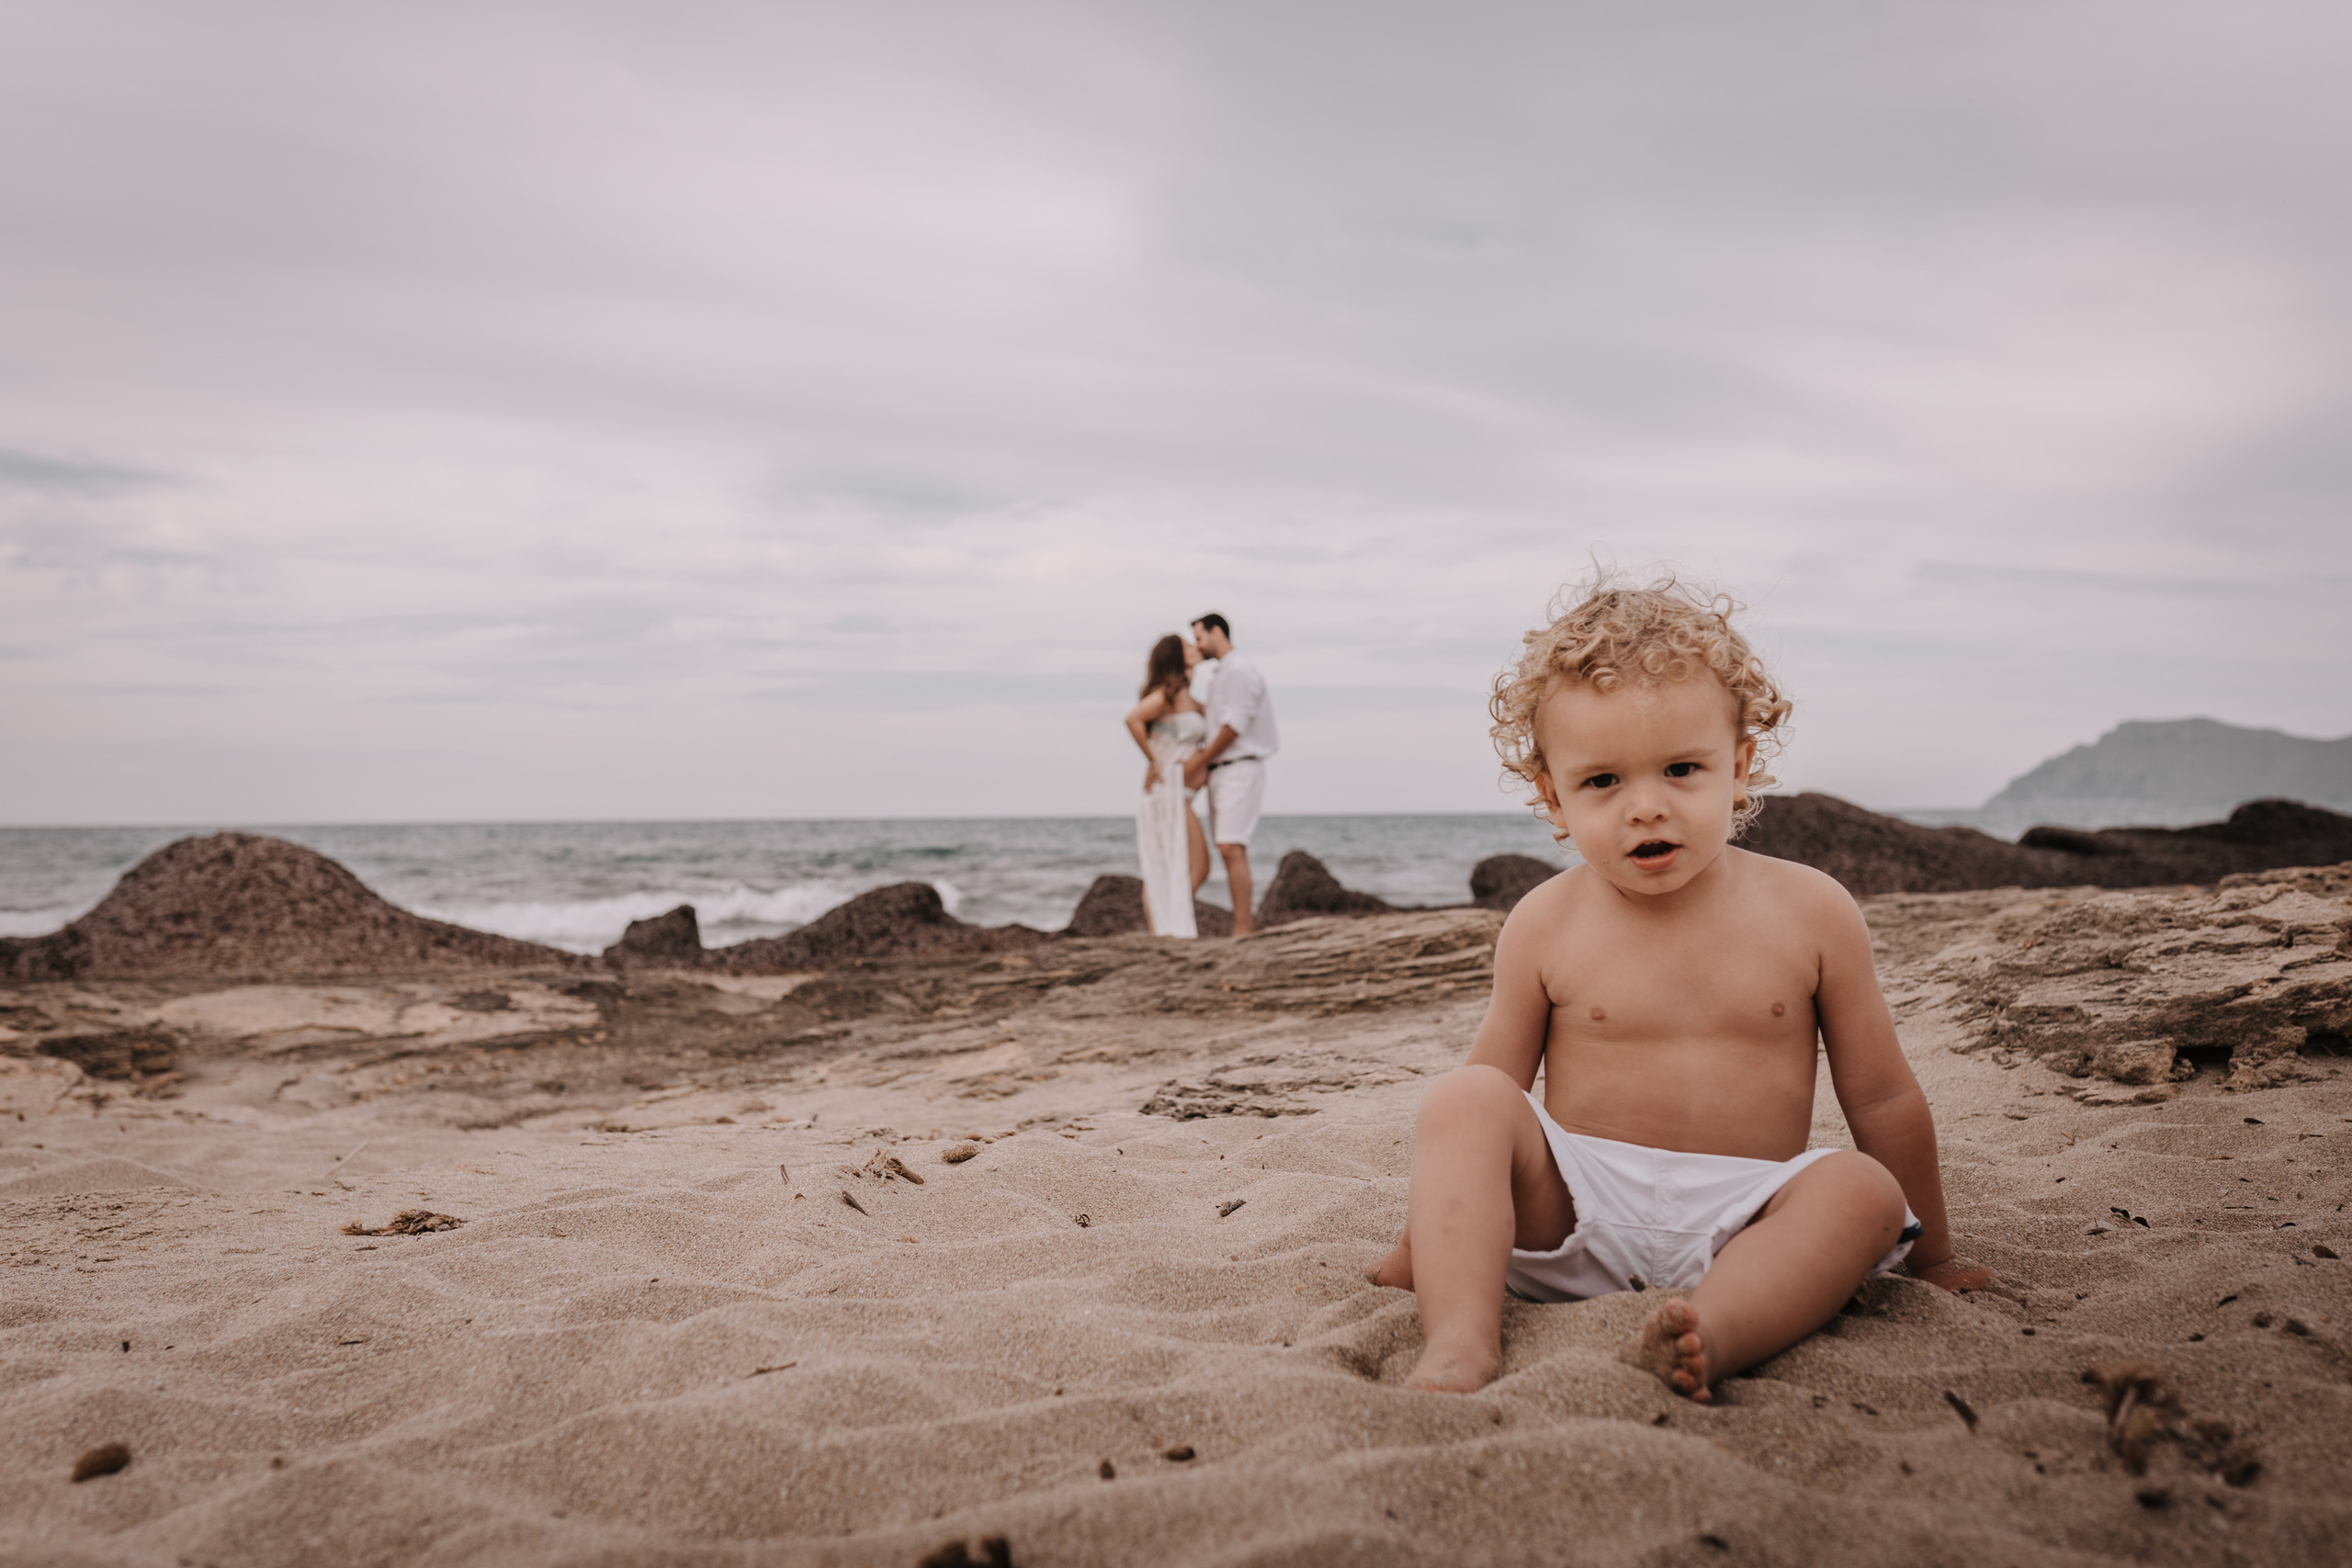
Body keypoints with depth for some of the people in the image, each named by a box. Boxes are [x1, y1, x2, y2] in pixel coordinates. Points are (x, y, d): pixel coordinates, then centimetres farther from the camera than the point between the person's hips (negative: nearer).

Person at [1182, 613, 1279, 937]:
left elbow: (1234, 727, -16)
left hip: (1240, 769, -9)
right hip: (1221, 772, 9)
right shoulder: (1219, 676, 20)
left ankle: (1241, 930, -19)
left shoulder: (1240, 671, -9)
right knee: (1228, 853, 7)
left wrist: (1199, 761, -9)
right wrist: (1201, 764, 1)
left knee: (1231, 849, -17)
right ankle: (1246, 924, 9)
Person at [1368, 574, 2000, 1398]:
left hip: (1741, 1224, 1)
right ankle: (1460, 1340, -37)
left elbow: (1881, 1098, 7)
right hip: (1575, 1213, 0)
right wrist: (1426, 1241, 9)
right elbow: (1495, 1083, 7)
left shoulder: (1810, 912, -2)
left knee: (1863, 1189, -26)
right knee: (1461, 1101, -22)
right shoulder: (1545, 926, -2)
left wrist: (1933, 1255, 15)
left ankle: (1713, 1333, -47)